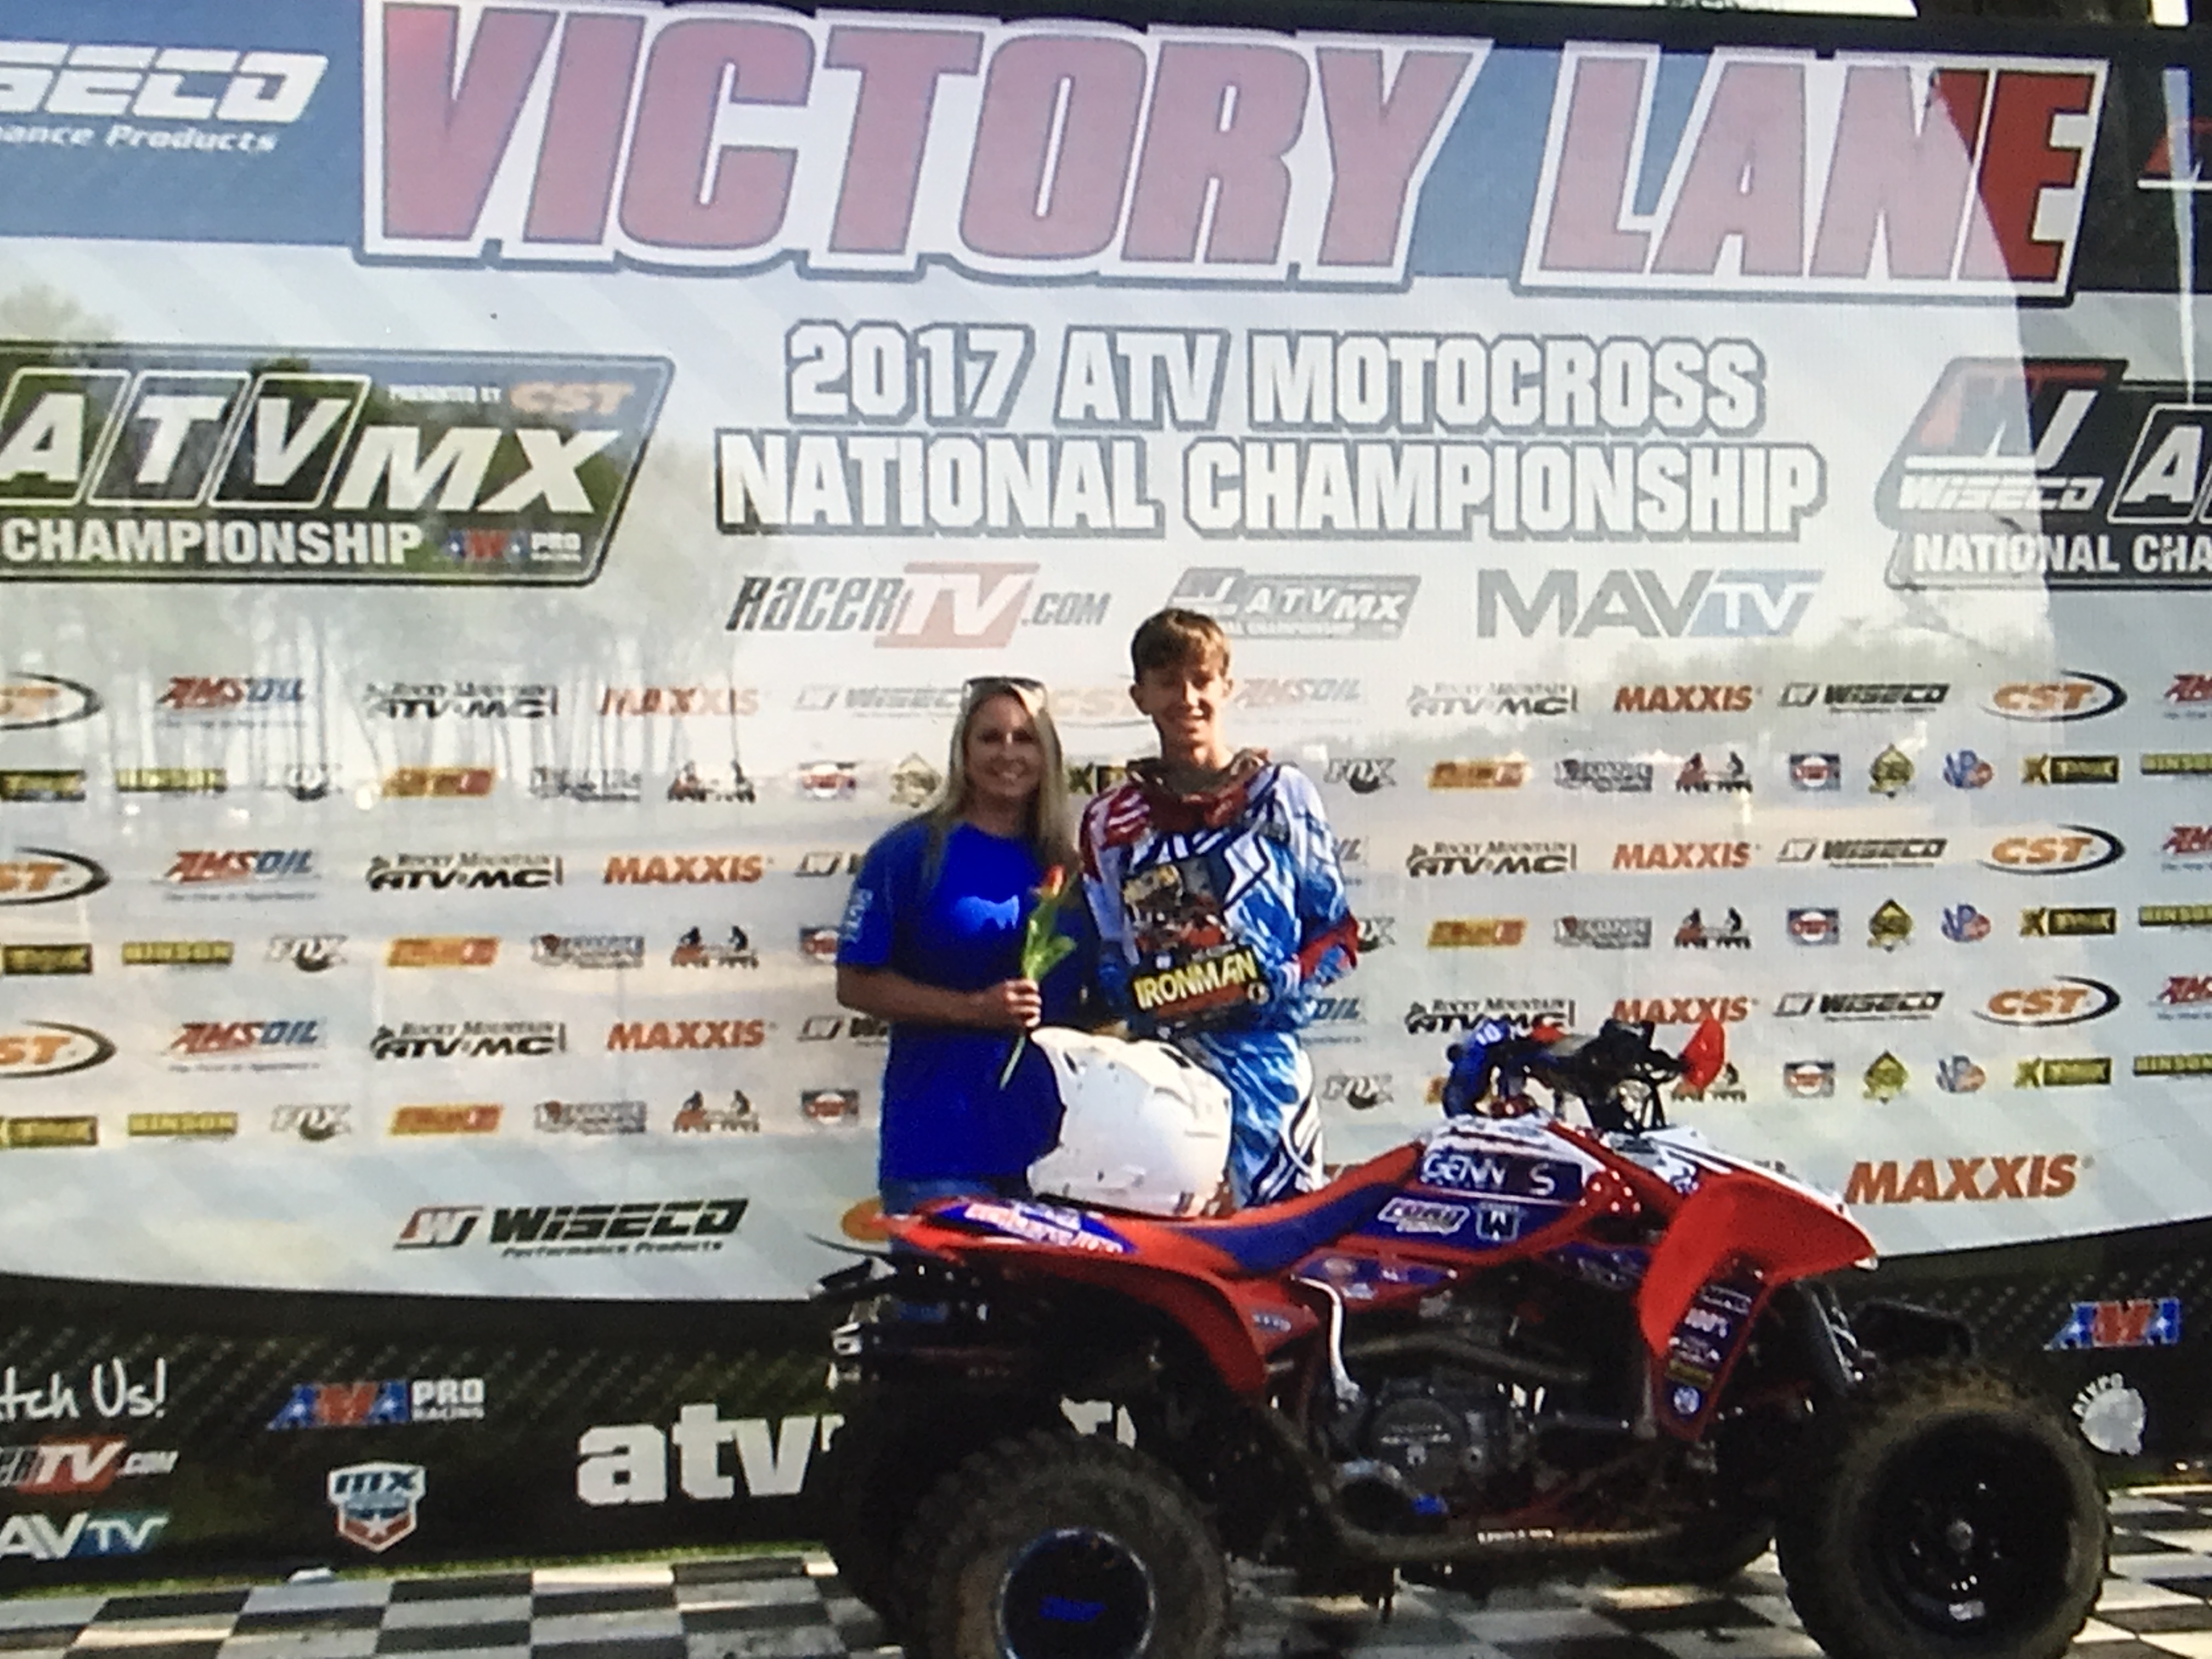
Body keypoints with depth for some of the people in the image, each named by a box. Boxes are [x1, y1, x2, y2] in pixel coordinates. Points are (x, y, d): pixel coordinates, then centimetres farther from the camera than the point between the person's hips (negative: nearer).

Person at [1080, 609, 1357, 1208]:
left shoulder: (1283, 796, 8)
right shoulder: (1110, 822, 14)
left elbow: (1337, 931, 8)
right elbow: (1106, 953, 15)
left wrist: (1287, 983, -9)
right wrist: (1141, 1001, -5)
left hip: (1264, 1061, -2)